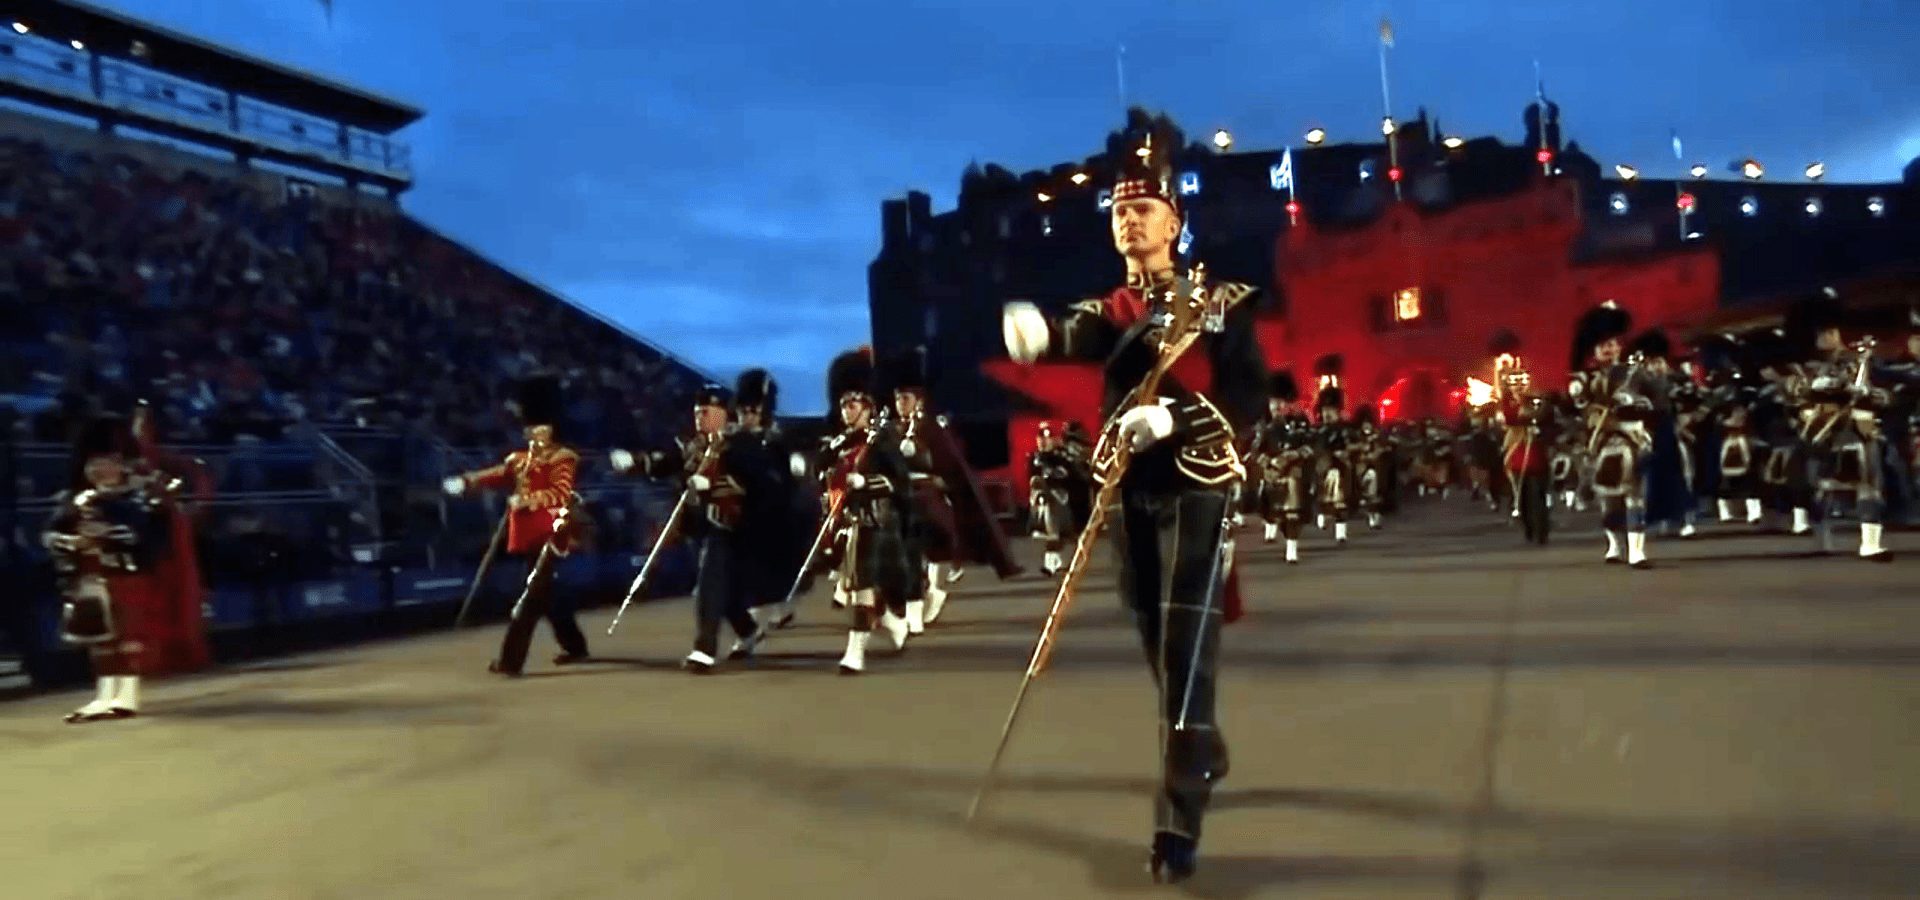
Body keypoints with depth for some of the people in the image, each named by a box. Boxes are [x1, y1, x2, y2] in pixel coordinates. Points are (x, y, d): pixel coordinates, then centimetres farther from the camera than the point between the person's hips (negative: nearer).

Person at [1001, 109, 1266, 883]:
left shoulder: (1220, 303, 1)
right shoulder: (1109, 311, 11)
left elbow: (1251, 398, -7)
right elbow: (1075, 337, -12)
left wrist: (1173, 417, -23)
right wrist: (1034, 330, -36)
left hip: (1198, 489, -4)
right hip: (1132, 494, 4)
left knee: (1186, 646, -10)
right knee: (1159, 643, 14)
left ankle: (1179, 827, -7)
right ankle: (1204, 751, 40)